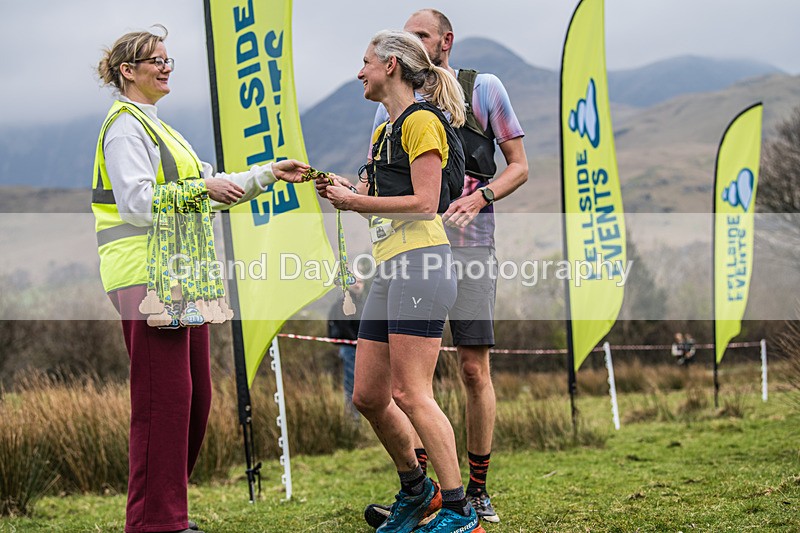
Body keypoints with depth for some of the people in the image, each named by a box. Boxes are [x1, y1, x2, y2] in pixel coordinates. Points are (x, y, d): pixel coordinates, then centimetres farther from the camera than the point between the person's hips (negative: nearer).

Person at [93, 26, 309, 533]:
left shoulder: (160, 128, 24)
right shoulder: (125, 128, -7)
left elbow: (214, 189, 25)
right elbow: (138, 203, -19)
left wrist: (269, 174, 18)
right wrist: (202, 188, -17)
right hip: (145, 274, -10)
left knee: (195, 395, 10)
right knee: (164, 395, -10)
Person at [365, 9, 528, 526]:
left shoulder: (484, 89, 5)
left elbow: (519, 165, 5)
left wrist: (478, 198, -13)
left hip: (470, 246, -2)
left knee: (475, 368, -1)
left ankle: (477, 489, 9)